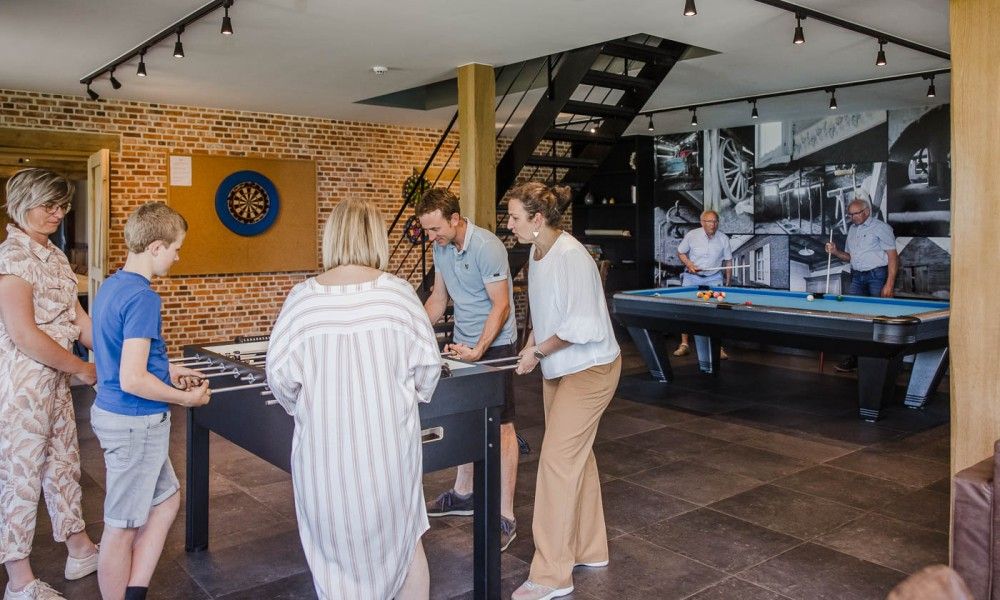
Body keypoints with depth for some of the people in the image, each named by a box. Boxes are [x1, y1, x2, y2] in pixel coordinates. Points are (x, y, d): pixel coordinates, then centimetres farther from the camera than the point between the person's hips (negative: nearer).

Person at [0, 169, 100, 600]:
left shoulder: (54, 256, 10)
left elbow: (77, 318, 10)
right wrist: (82, 369, -13)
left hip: (55, 380, 8)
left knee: (63, 463, 18)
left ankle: (80, 550, 33)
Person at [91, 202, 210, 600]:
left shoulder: (110, 286, 7)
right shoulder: (142, 297, -22)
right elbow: (132, 381, -26)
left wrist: (167, 372, 16)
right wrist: (187, 398, -14)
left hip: (113, 413, 10)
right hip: (135, 423, -10)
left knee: (166, 499, 21)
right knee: (123, 526, 5)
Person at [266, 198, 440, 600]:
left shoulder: (303, 297, -7)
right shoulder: (397, 292, -7)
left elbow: (280, 374, -5)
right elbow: (429, 363, -3)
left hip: (326, 446, 0)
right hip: (390, 440, 0)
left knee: (335, 545, 16)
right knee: (404, 538, 20)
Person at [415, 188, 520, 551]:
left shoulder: (487, 247, -21)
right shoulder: (441, 248, 4)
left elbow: (501, 306, -21)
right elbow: (439, 298, 13)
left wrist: (479, 350, -27)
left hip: (494, 346, -8)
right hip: (462, 344, 8)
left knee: (500, 427, -3)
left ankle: (506, 518, 4)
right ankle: (462, 494, 34)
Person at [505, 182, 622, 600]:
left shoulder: (570, 256, -23)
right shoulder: (537, 253, 4)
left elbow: (582, 326, -25)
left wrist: (538, 351, -15)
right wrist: (531, 348, 3)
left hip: (589, 368, -9)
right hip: (558, 368, 9)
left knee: (557, 461, -8)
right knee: (576, 456, 16)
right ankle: (590, 550, 31)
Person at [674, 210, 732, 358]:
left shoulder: (724, 239, -4)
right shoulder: (692, 235, -8)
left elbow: (728, 261, 5)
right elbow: (680, 252, 5)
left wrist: (728, 283, 2)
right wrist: (689, 264, -14)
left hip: (714, 279, 0)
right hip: (692, 278, 0)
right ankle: (684, 344, 5)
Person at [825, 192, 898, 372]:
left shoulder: (881, 227, -6)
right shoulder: (852, 229, 15)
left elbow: (893, 257, -10)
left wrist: (889, 284, -18)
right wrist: (836, 252, 2)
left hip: (877, 276, -6)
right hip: (857, 277, 6)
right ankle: (854, 356, 5)